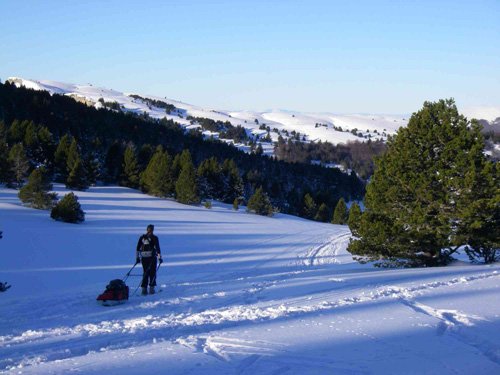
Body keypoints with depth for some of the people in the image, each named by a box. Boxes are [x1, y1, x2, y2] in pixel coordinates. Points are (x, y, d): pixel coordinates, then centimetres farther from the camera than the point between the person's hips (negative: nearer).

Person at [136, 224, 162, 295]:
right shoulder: (154, 238, -4)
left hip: (143, 258, 3)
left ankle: (144, 289, 2)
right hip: (152, 257, -3)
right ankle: (151, 288, 3)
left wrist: (137, 258, 13)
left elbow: (137, 248, 8)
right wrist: (159, 257, -5)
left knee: (145, 273, 10)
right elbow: (157, 248, -9)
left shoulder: (142, 237, 7)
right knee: (152, 273, 7)